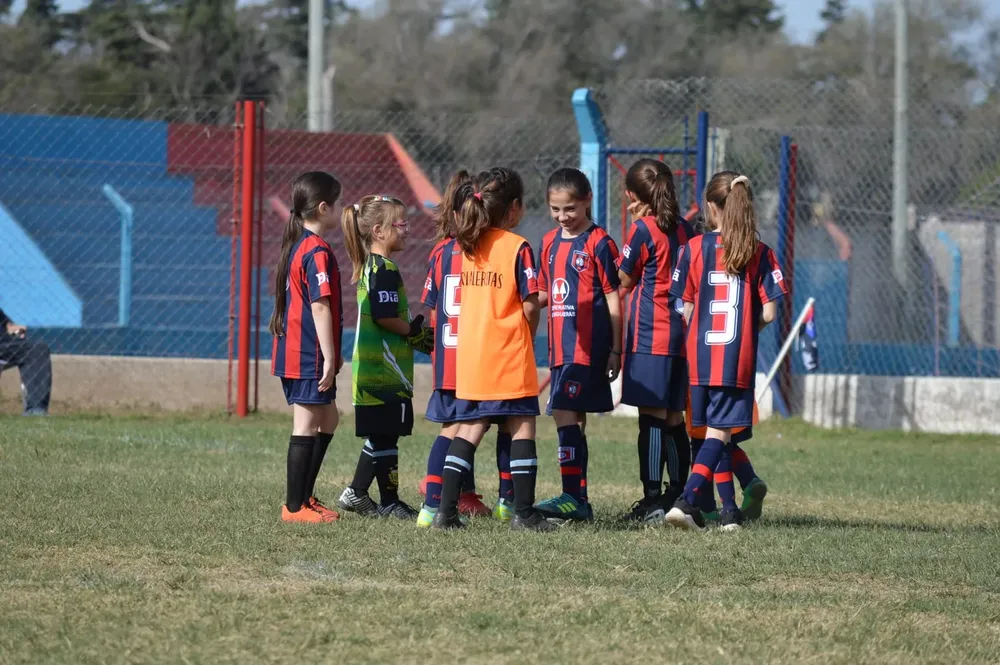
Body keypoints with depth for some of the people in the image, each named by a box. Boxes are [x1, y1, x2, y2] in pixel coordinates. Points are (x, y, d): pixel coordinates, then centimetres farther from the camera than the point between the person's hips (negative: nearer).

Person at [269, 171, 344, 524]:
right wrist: (330, 357, -20)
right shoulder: (318, 251, -16)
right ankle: (295, 506, -1)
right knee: (307, 426, -4)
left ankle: (305, 496, 21)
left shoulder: (295, 245, 14)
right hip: (309, 356, -10)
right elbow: (320, 307, -21)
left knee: (328, 419, 18)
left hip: (292, 350, 10)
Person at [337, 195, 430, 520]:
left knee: (379, 436, 16)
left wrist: (416, 333, 16)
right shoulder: (384, 270, -15)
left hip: (370, 368, 10)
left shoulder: (370, 267, 15)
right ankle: (389, 501, 1)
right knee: (385, 436, -4)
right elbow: (385, 317, -21)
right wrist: (414, 331, -7)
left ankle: (356, 494, 20)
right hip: (386, 369, -10)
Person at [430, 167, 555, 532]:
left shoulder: (467, 246, 8)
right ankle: (523, 512, 0)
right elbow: (530, 306, -12)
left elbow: (466, 299, 13)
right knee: (522, 427, 3)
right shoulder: (517, 247, -9)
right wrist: (528, 336, 8)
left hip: (469, 352, 6)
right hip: (509, 352, -5)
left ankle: (446, 510, 5)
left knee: (470, 430, 10)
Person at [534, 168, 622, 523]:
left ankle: (572, 497, -16)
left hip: (587, 345, -8)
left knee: (564, 413, -15)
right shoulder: (549, 243, 14)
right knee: (573, 419, 11)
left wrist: (616, 350, -9)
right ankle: (578, 500, 16)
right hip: (560, 345, 8)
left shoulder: (599, 243, -7)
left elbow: (613, 298, -7)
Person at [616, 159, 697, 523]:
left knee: (652, 417, -8)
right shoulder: (684, 229, 11)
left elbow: (624, 281, 0)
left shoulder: (643, 230, -8)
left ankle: (652, 501, -11)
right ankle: (679, 496, 14)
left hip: (650, 334, -7)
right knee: (673, 419, 12)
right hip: (680, 332, 7)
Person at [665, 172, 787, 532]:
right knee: (719, 431, -2)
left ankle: (729, 509, 15)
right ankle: (688, 500, -19)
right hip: (739, 358, -1)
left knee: (716, 431, 13)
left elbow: (685, 309, 0)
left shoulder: (695, 248, -1)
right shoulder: (760, 253, -3)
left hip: (701, 356, 1)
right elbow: (769, 313, -5)